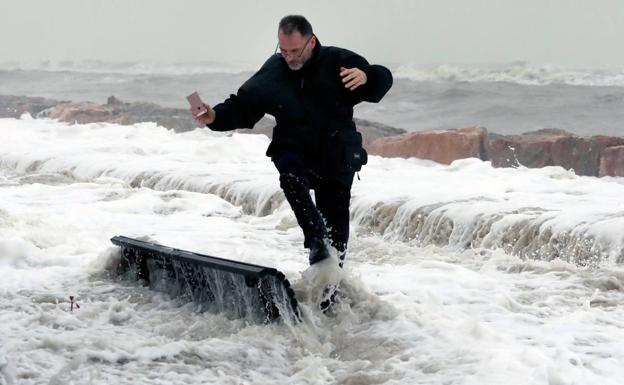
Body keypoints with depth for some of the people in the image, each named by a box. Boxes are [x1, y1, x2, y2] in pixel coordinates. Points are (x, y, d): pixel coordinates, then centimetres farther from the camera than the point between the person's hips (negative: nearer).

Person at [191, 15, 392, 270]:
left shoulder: (337, 61, -9)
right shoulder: (272, 72, -3)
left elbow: (383, 79, -7)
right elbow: (243, 106, 2)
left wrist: (366, 77, -31)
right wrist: (215, 116, -16)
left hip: (337, 155, 0)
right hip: (294, 150, 0)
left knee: (336, 224, 1)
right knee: (291, 172, -36)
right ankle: (317, 238, -38)